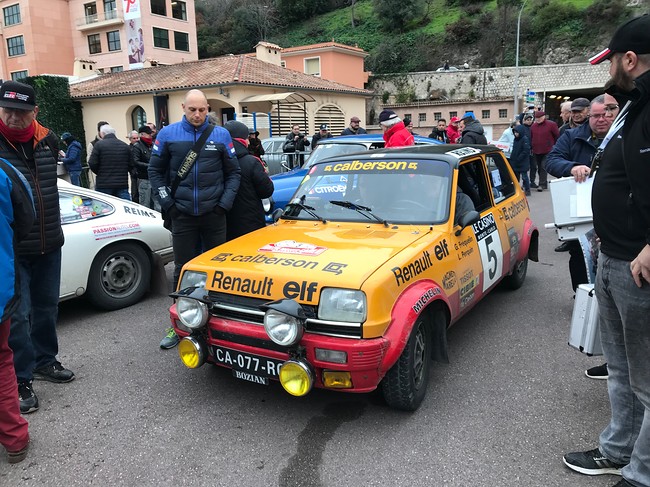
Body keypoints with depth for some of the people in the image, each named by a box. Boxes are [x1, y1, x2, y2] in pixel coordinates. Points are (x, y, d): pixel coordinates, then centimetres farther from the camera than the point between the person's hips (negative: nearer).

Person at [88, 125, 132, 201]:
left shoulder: (99, 144, -2)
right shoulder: (126, 146, 8)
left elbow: (92, 164, -6)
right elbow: (131, 165, 7)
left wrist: (100, 173, 11)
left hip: (103, 186, -2)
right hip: (123, 186, 3)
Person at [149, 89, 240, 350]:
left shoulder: (221, 135, 2)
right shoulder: (168, 134, 2)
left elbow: (233, 172, 7)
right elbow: (155, 171, 8)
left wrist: (225, 202, -4)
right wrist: (167, 202, -2)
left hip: (214, 214, 0)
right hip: (182, 215, 0)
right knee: (183, 269, 6)